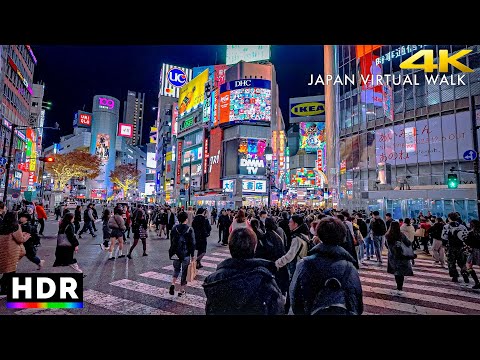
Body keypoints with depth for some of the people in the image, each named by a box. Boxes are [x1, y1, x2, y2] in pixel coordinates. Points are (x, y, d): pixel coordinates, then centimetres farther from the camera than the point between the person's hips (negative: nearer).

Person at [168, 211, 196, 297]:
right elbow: (192, 243, -11)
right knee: (184, 271, 9)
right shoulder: (190, 229, -13)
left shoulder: (174, 228, -3)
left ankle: (173, 284, 1)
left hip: (176, 253, 3)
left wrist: (172, 251, 17)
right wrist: (193, 255, -1)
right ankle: (181, 290, 17)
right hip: (186, 254, -3)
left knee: (176, 269, 21)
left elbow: (171, 241, 6)